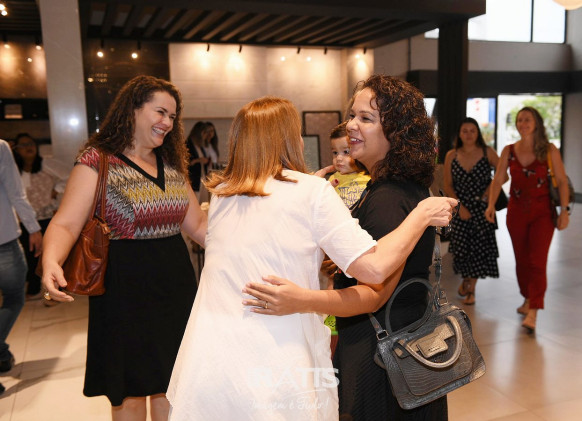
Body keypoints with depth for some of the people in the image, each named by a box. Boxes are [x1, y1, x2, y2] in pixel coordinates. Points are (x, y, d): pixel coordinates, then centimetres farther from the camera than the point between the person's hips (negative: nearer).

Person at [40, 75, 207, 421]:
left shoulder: (173, 164, 10)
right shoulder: (97, 162, -7)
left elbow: (197, 225, 11)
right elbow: (65, 224, -15)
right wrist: (51, 262, -35)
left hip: (176, 285, 5)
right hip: (125, 289, -5)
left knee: (170, 383, 15)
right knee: (130, 393, 10)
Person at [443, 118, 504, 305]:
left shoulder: (487, 152, -3)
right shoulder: (451, 155, 0)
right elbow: (447, 185, 1)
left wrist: (489, 191, -10)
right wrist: (459, 207, -8)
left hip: (482, 207, 0)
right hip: (460, 208, 1)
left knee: (479, 247, 0)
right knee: (461, 246, -3)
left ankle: (471, 287, 18)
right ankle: (465, 279, 27)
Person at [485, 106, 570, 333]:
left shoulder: (549, 150, -4)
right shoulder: (509, 151, 3)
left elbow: (562, 181, -3)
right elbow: (498, 180, 1)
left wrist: (564, 210, -10)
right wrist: (491, 205, -12)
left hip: (542, 212, -3)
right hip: (516, 212, 3)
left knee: (537, 261, -10)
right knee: (521, 260, 12)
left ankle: (532, 314, -12)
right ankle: (528, 301, 31)